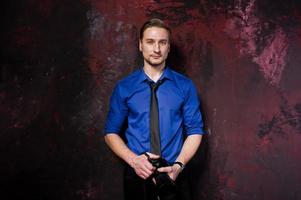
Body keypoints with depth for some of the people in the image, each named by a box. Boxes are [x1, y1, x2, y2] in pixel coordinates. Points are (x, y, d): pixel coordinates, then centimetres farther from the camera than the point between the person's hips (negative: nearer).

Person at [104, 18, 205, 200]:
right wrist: (133, 159, -15)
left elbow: (195, 130, -1)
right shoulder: (124, 87, -1)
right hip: (137, 174, 0)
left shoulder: (185, 86, -2)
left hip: (173, 176, 0)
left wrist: (178, 165, -16)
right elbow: (111, 132, 2)